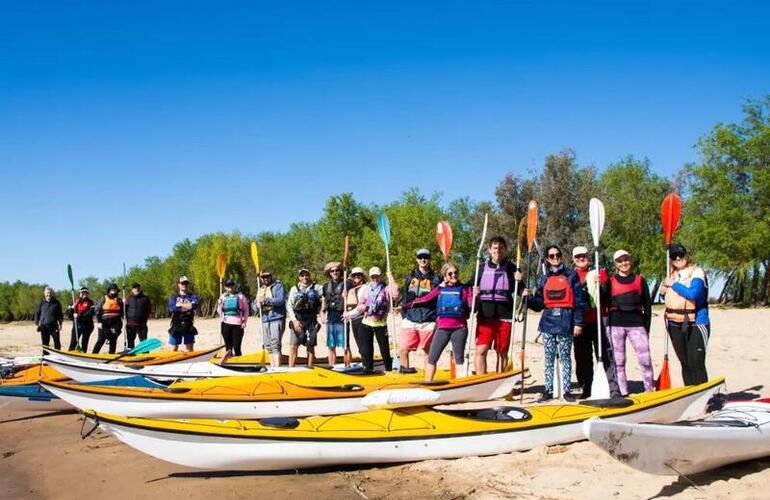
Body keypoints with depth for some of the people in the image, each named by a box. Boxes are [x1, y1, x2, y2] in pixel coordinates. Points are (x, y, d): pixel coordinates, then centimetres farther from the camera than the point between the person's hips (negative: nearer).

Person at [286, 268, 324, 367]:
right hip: (298, 321, 0)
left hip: (312, 321, 0)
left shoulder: (316, 288, 7)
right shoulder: (294, 289, 10)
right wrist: (294, 320, -5)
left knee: (310, 347, 4)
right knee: (293, 346, -6)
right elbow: (289, 305, 6)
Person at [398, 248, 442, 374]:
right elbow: (405, 297, 16)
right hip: (410, 321, 2)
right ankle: (405, 369, 7)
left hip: (428, 322, -2)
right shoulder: (410, 276, 13)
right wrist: (404, 314, 10)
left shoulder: (436, 278, 5)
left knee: (428, 351, 5)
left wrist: (437, 317, -3)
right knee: (403, 349, -8)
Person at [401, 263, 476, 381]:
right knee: (431, 358, 3)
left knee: (459, 359, 5)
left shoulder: (465, 289, 4)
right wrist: (404, 307, 2)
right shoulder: (440, 289, 8)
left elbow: (472, 306, -6)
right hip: (442, 328, 2)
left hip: (459, 328, -2)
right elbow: (423, 299, 6)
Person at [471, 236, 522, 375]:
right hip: (485, 315, 1)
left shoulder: (511, 268, 5)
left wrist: (518, 281, -13)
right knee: (481, 350, -7)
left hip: (504, 316, -1)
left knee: (502, 352, 7)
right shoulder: (482, 267, 9)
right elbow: (471, 286, 17)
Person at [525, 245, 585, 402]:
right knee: (549, 357, 4)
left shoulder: (571, 275, 3)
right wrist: (528, 298, -10)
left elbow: (578, 301, -2)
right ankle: (548, 390, 8)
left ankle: (566, 390, 7)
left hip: (566, 322, -3)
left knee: (565, 357, 1)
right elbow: (538, 304, 10)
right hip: (548, 322, 3)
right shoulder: (543, 279, 12)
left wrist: (578, 322, -8)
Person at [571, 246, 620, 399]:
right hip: (580, 322, 1)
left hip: (599, 319, -1)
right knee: (582, 357, 5)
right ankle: (586, 390, 14)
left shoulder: (599, 272, 9)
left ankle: (614, 389, -6)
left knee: (606, 354, -6)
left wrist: (600, 285, -16)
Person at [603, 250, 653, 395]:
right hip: (616, 325, 0)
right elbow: (605, 302, -1)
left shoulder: (639, 280, 9)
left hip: (636, 324, 0)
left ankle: (649, 390, 7)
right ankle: (623, 393, 12)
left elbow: (647, 305, 9)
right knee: (618, 361, 4)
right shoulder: (611, 281, 8)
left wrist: (647, 328, 5)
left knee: (645, 360, -7)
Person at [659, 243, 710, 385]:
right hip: (674, 324, 7)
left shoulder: (697, 272, -7)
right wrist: (664, 291, 5)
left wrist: (674, 284, -12)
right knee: (685, 363, 12)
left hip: (694, 323, -7)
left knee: (696, 363, -11)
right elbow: (668, 297, 27)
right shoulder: (672, 275, 15)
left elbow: (694, 294, -23)